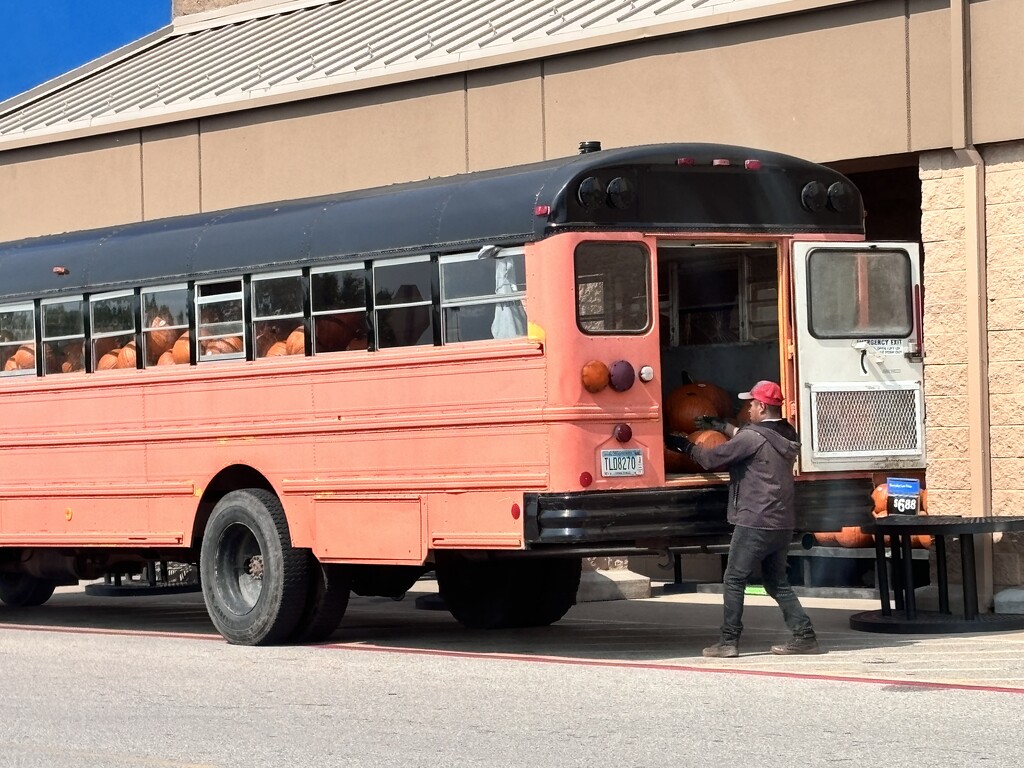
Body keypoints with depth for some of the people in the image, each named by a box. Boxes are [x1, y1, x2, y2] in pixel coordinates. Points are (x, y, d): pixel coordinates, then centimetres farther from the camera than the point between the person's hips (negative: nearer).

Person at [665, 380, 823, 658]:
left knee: (734, 580, 1)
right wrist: (722, 426, 36)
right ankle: (805, 636, 8)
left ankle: (729, 641, 1)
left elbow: (712, 458, -9)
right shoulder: (786, 435, 12)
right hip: (782, 523, 8)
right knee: (777, 582, 15)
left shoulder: (753, 437, -14)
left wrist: (684, 446, 7)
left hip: (754, 523, -8)